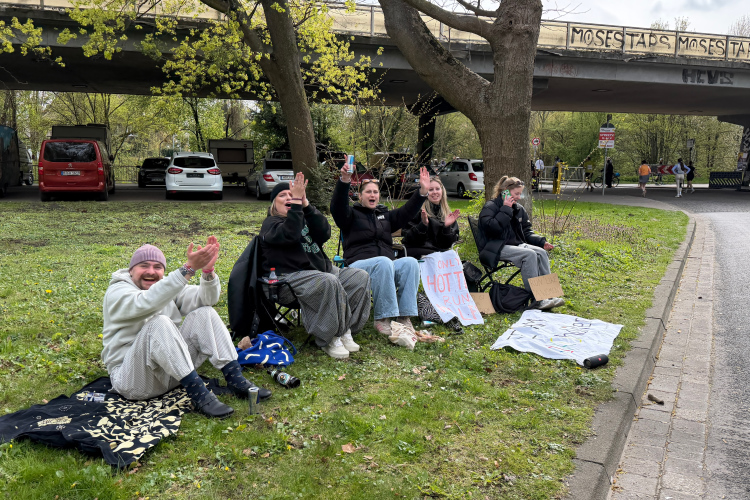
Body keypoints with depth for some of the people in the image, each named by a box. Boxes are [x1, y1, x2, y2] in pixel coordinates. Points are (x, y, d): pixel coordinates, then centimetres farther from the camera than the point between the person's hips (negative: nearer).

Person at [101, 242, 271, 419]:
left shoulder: (167, 286, 10)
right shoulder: (117, 292, -9)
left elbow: (207, 298, -5)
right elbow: (147, 302, -33)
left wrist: (207, 269, -26)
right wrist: (189, 268, -41)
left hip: (172, 370, 6)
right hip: (130, 377, -6)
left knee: (204, 313, -9)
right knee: (159, 323, -32)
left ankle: (235, 379, -17)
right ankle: (197, 392, -34)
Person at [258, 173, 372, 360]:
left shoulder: (304, 217, 21)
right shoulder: (271, 223, 4)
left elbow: (324, 233, -3)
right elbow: (289, 235, -22)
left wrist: (306, 204, -12)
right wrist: (297, 202, -21)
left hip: (320, 270, 7)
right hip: (290, 278, -7)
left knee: (360, 277, -11)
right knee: (329, 282, -36)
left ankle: (345, 331, -13)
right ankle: (329, 339, -24)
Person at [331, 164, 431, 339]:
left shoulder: (385, 215, 28)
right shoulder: (352, 215, 12)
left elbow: (407, 212, 15)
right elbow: (337, 207, -9)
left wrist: (422, 191, 1)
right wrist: (344, 181, -27)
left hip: (387, 264, 5)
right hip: (359, 264, -4)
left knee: (411, 262, -27)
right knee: (384, 262, -38)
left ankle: (404, 317, -29)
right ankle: (383, 319, -33)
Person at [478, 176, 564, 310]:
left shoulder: (518, 209, 17)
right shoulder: (490, 207, -5)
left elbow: (527, 232, 21)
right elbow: (491, 228, -22)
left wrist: (541, 242, 5)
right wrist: (505, 209, -17)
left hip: (516, 245, 8)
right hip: (497, 248, -7)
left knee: (541, 252, -18)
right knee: (529, 254, -29)